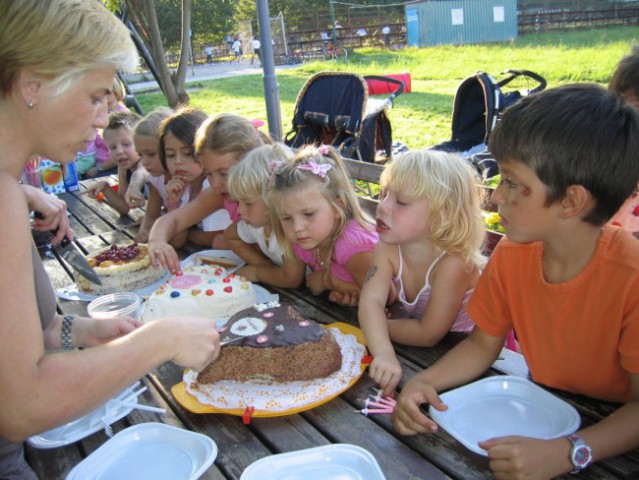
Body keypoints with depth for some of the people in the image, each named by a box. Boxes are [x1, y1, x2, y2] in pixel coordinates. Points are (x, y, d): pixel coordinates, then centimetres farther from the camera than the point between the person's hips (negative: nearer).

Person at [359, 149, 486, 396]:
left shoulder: (454, 262, -31)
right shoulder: (387, 249, -14)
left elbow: (429, 334, -26)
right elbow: (371, 301, -26)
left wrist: (376, 325, -17)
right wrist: (384, 353, -44)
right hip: (411, 347, 5)